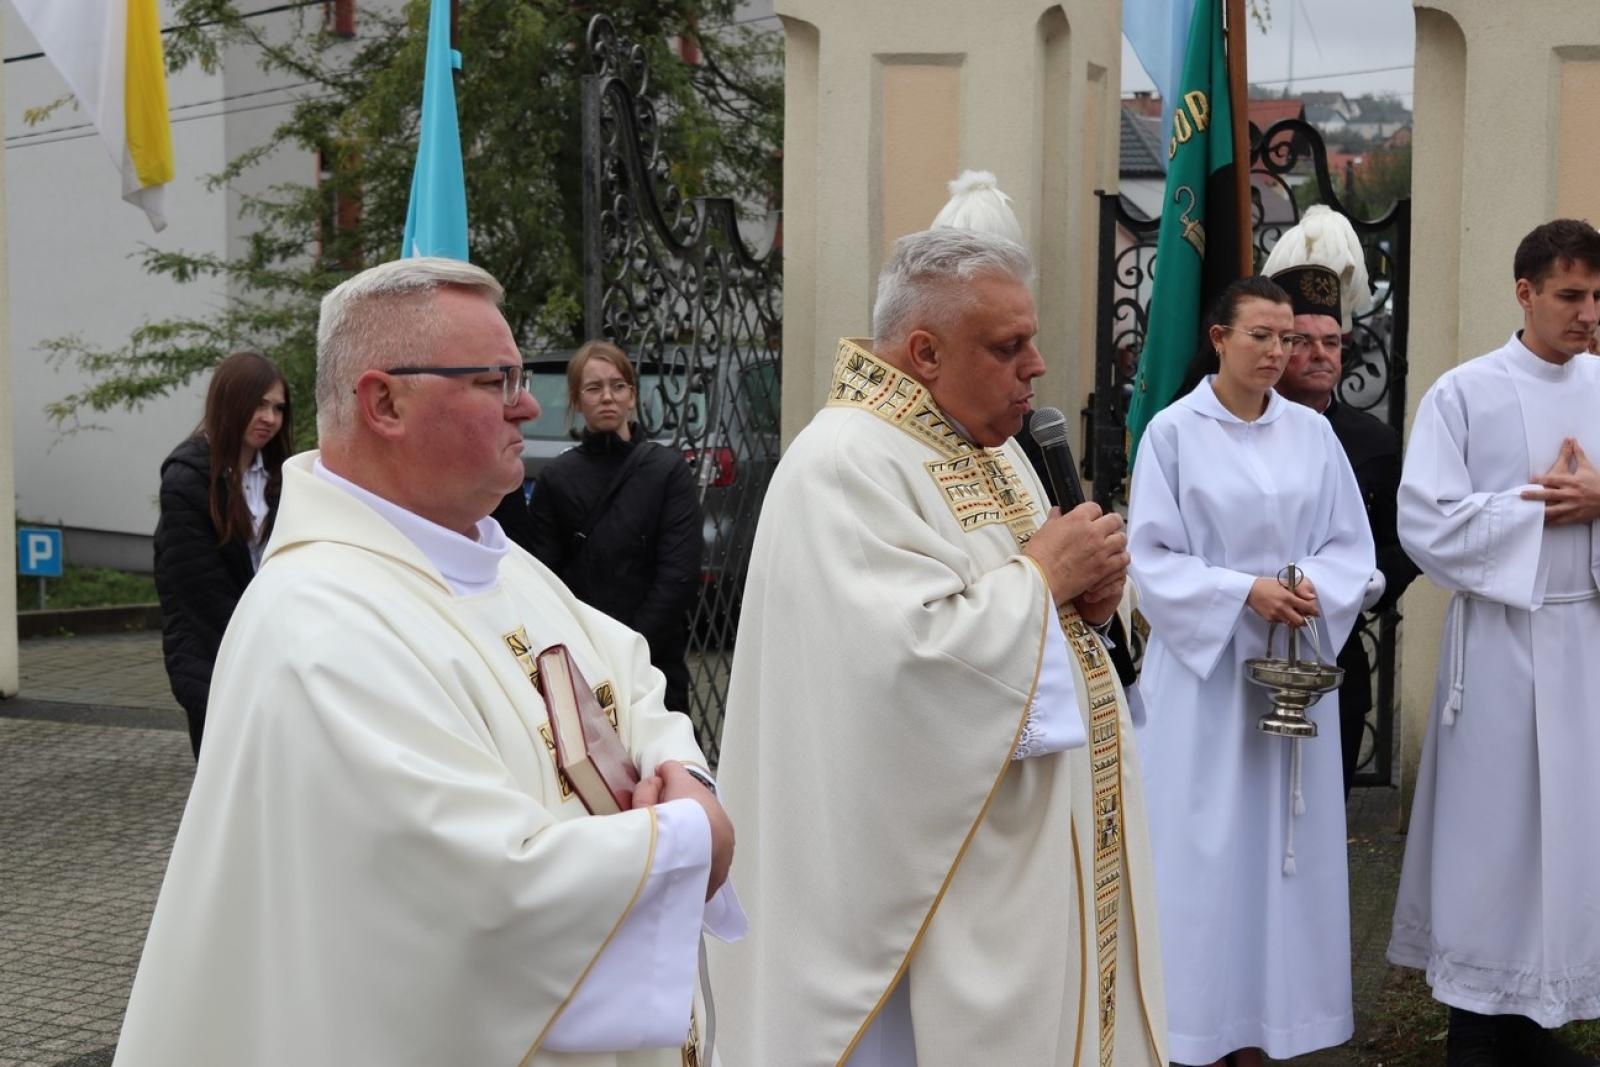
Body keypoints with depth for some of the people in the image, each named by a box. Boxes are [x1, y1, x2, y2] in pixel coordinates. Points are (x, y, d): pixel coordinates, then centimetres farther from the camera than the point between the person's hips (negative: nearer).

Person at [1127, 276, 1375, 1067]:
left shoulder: (1313, 434, 5)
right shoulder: (1173, 432, -5)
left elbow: (1352, 545, 7)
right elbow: (1151, 556, -7)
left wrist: (1314, 590, -13)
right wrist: (1244, 592, -17)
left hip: (1294, 665, 4)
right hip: (1201, 663, -4)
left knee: (1285, 842, 7)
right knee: (1203, 845, -1)